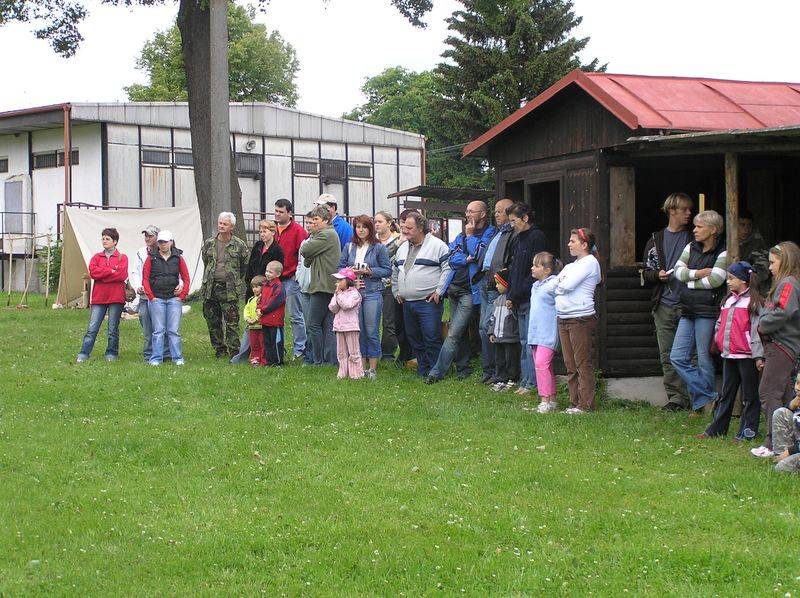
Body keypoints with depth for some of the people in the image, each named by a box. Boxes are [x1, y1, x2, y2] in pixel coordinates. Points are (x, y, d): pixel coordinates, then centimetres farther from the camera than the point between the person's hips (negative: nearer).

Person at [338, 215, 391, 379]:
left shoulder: (378, 248, 0)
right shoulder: (349, 247, 10)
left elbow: (387, 270, 0)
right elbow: (341, 267, 12)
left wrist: (369, 272, -11)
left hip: (372, 293, -3)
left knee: (371, 331, -2)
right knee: (358, 331, 6)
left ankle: (372, 368, 5)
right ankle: (362, 366, 14)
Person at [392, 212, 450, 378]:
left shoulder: (436, 245, -6)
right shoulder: (403, 248, 17)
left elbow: (448, 268, -11)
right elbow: (395, 272, 29)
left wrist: (439, 291, -12)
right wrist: (396, 292, 20)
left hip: (428, 302, -8)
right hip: (407, 303, 8)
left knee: (432, 339, -8)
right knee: (414, 339, 11)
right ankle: (422, 371, 20)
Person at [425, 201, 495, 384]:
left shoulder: (489, 233, -4)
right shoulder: (462, 235, 15)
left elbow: (478, 254, -18)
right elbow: (452, 259, 4)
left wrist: (470, 235, -8)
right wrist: (467, 259, -13)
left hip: (470, 291, -7)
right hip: (454, 288, 7)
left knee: (453, 334, -9)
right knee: (461, 332, 14)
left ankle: (437, 372, -8)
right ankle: (462, 369, 23)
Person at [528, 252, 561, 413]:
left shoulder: (554, 283, -10)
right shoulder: (535, 286, 18)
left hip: (548, 333, -9)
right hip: (535, 333, 9)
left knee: (541, 363, -17)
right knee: (545, 366, 11)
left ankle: (545, 400, -16)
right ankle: (551, 400, 17)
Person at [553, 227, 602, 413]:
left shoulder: (589, 262, -8)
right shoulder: (571, 265, 20)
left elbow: (567, 285, -15)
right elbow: (556, 284, 16)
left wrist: (558, 286, 3)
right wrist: (561, 288, -3)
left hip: (581, 318, -9)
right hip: (564, 318, 9)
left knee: (583, 363, -6)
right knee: (570, 365, 10)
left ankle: (586, 405, -4)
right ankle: (574, 403, 14)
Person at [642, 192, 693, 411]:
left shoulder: (693, 239, 9)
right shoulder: (656, 240, 13)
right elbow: (646, 273, 14)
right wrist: (658, 275, -7)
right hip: (664, 305, 2)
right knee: (667, 356, 1)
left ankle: (681, 398, -2)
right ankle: (676, 396, 7)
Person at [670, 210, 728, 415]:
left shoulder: (722, 253, -6)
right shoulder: (692, 247, 13)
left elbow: (714, 280, -17)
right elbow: (678, 271, 4)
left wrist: (690, 281, -5)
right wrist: (697, 274, -11)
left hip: (707, 311, -7)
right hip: (687, 311, 7)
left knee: (704, 359, -2)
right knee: (677, 357, 2)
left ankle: (704, 403, 11)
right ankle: (708, 398, 7)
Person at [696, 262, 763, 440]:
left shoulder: (753, 301, -8)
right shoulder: (728, 300, 15)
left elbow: (757, 329, -13)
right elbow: (720, 324, 22)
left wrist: (759, 356, -16)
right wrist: (717, 342, 13)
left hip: (747, 355, -7)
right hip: (729, 355, 7)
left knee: (749, 395, 3)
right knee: (727, 394, 14)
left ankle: (748, 431, 9)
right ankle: (716, 429, 19)